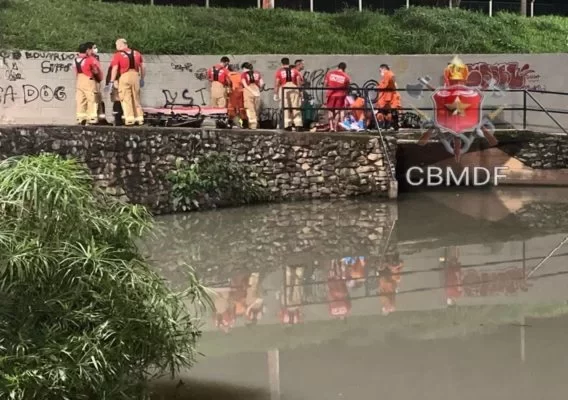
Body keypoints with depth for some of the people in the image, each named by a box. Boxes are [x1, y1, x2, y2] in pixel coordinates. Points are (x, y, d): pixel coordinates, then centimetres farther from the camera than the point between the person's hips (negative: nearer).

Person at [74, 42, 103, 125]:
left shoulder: (76, 59, 8)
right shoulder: (90, 59, -11)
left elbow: (76, 71, 11)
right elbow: (97, 70, -3)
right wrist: (100, 78, 13)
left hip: (79, 80, 6)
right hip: (89, 80, -6)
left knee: (80, 100, 8)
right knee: (92, 99, -3)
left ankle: (80, 117, 8)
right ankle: (92, 118, -6)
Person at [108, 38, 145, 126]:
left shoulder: (118, 55, -2)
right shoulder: (136, 53, 14)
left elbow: (115, 69, -7)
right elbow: (142, 67, 16)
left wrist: (112, 81, -4)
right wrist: (142, 78, 23)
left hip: (125, 76, -5)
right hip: (135, 76, 5)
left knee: (126, 99, -1)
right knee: (136, 98, 14)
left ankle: (129, 118, -7)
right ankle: (139, 118, 15)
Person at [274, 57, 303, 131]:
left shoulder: (279, 72, 4)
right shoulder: (295, 71, 10)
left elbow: (276, 83, 0)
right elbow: (299, 82, 7)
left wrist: (275, 94, 4)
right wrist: (300, 91, 13)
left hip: (284, 89, -2)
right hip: (294, 88, 2)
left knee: (286, 108, 2)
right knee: (296, 107, 5)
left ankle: (287, 124, -1)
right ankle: (298, 124, 1)